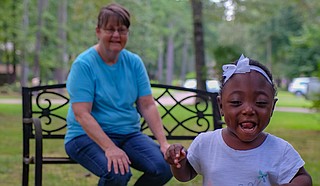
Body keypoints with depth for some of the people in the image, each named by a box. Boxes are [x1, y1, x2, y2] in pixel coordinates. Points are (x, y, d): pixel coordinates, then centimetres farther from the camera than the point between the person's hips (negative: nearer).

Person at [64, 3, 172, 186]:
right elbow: (81, 114, -18)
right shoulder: (83, 64, -10)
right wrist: (109, 148, -29)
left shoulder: (134, 62, 6)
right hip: (88, 136, -5)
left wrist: (163, 142, -11)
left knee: (165, 167, -20)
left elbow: (148, 106, 3)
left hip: (129, 134, 5)